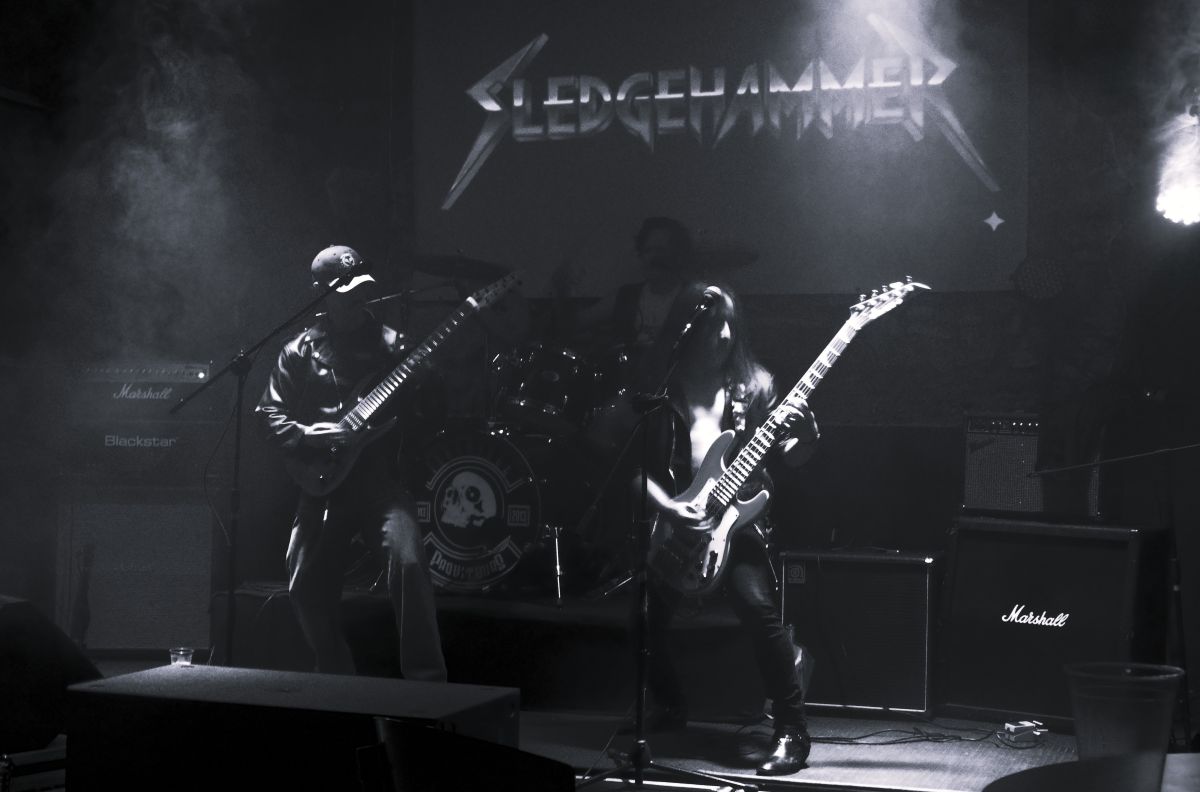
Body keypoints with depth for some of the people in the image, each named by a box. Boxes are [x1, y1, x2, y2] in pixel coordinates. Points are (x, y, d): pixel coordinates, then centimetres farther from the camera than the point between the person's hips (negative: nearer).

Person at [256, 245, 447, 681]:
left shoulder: (389, 343, 5)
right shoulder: (300, 351, 8)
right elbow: (270, 411, 6)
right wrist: (307, 435, -11)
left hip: (381, 476, -2)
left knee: (408, 560, -25)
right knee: (305, 586, -2)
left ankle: (426, 679, -16)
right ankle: (338, 676, 22)